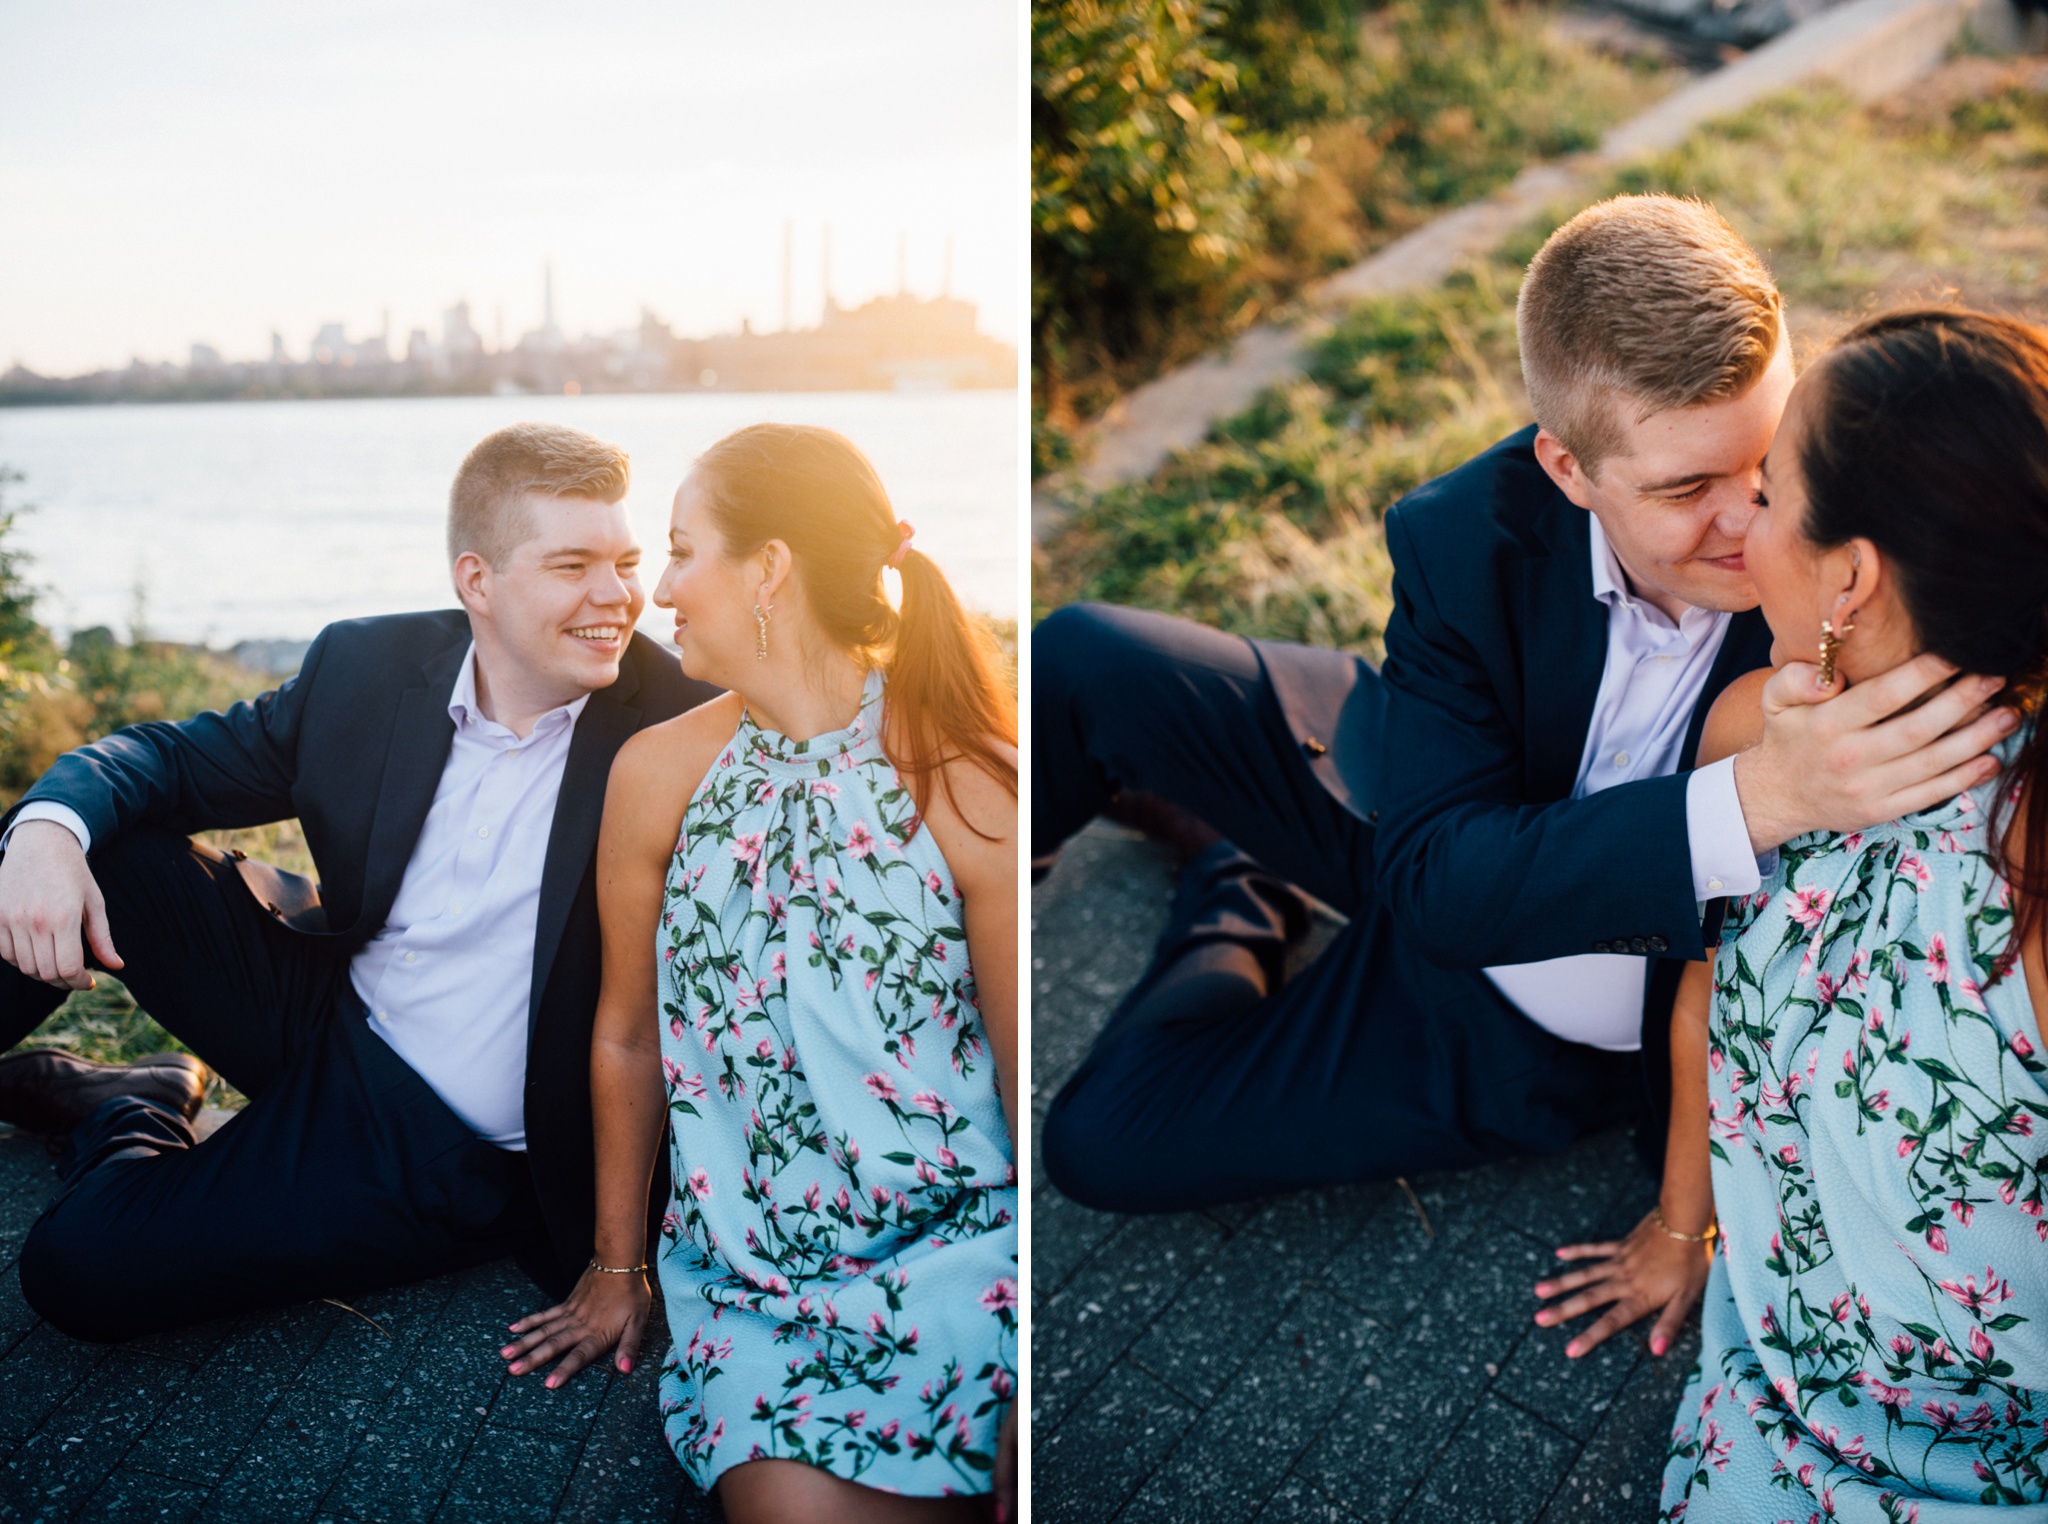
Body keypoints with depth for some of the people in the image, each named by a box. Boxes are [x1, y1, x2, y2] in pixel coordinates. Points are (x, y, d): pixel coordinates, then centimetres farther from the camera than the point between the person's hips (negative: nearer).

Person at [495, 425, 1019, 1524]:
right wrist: (617, 1267, 19)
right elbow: (628, 1037, 10)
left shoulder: (970, 785, -11)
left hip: (958, 1256, -2)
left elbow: (1033, 1088, -6)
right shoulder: (659, 773, -2)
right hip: (746, 1263, 2)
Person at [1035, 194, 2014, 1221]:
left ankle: (1241, 905, 25)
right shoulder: (1466, 538, -26)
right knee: (1086, 665, -6)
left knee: (1109, 1145, -8)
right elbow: (1436, 888, -33)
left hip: (1548, 1039, -1)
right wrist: (1753, 801, -48)